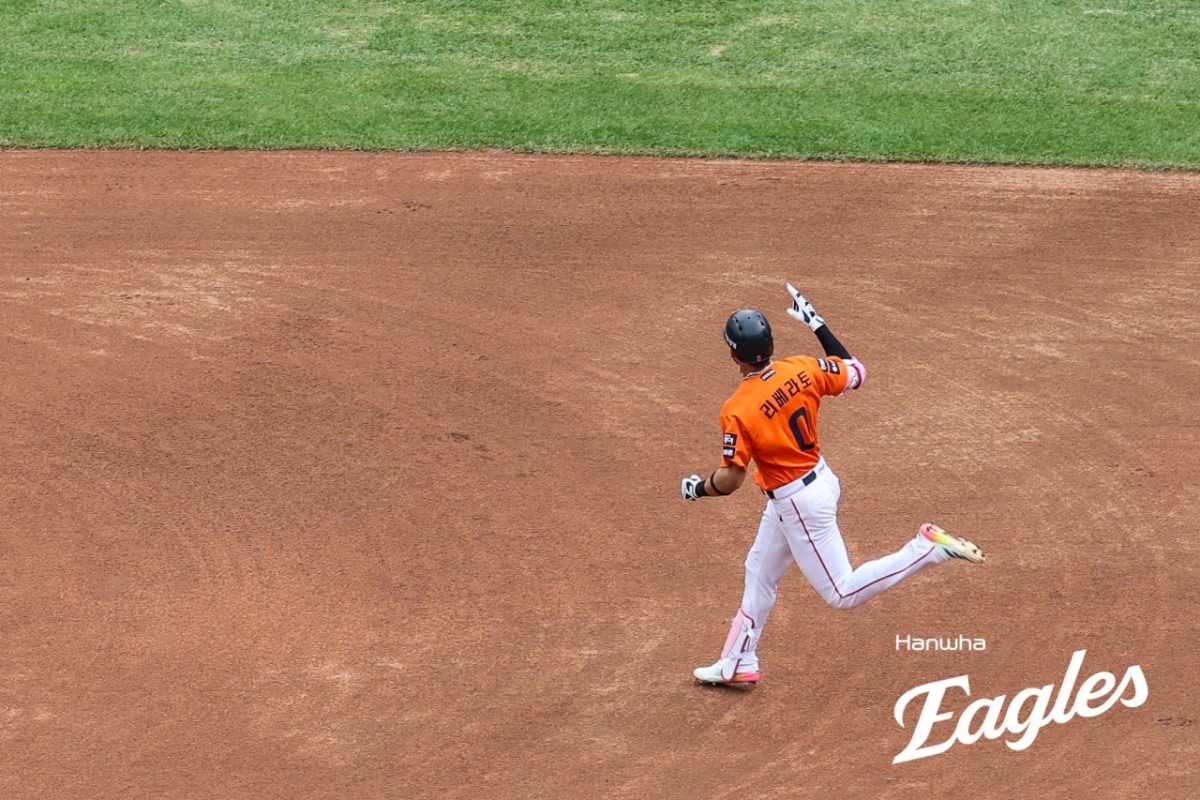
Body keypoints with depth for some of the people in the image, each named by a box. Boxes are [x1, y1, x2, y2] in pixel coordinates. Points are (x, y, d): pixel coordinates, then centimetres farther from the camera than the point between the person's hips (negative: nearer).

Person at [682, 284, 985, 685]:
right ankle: (738, 664, 37)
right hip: (820, 480, 9)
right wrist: (818, 325, 12)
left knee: (844, 593, 4)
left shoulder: (737, 411, -26)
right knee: (760, 573, 24)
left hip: (796, 502, -9)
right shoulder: (802, 369, -10)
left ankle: (927, 548, -9)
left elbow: (729, 480, -21)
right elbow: (855, 373, 6)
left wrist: (697, 488, 0)